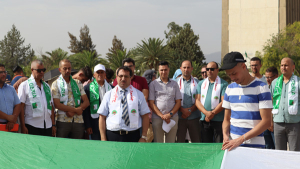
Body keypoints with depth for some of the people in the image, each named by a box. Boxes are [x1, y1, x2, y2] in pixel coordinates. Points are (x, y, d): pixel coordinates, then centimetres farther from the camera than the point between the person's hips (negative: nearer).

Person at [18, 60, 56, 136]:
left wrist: (53, 125, 12)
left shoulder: (46, 86, 18)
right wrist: (23, 126, -11)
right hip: (32, 126, -5)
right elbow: (21, 107, -4)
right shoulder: (24, 86, 1)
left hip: (48, 126, 5)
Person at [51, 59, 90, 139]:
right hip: (63, 121, -3)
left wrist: (72, 111, -9)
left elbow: (86, 102, 8)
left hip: (78, 121, 3)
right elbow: (57, 104, -7)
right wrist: (76, 110, -9)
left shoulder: (78, 83, 15)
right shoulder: (56, 84, 5)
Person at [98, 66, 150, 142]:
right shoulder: (109, 95, 10)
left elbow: (145, 116, 6)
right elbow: (102, 117, 6)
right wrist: (103, 138, -2)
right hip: (112, 136, 0)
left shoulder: (138, 94, 11)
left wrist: (143, 137, -2)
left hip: (132, 137, 0)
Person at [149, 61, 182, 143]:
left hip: (173, 118, 2)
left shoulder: (174, 84, 13)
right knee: (158, 143, -1)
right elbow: (151, 103, 1)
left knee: (171, 142, 2)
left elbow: (178, 102, 9)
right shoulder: (153, 84, 7)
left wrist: (170, 114, -7)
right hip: (157, 118, -2)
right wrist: (162, 116, -10)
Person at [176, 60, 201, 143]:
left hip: (194, 117, 0)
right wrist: (182, 109, -12)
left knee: (196, 140, 0)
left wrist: (190, 110, -11)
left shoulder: (197, 83, 10)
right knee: (180, 140, 3)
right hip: (180, 117, 0)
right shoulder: (176, 82, 9)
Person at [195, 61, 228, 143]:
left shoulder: (223, 84, -1)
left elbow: (223, 102, -9)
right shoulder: (201, 84, 12)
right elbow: (197, 100, 4)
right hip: (204, 120, 4)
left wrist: (212, 113, -17)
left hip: (219, 121, -4)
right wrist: (206, 112, -13)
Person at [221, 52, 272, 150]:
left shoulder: (261, 88, -6)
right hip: (232, 144, 5)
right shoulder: (230, 89, 12)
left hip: (254, 146, -5)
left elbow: (266, 122, -13)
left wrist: (241, 139, -18)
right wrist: (225, 134, -6)